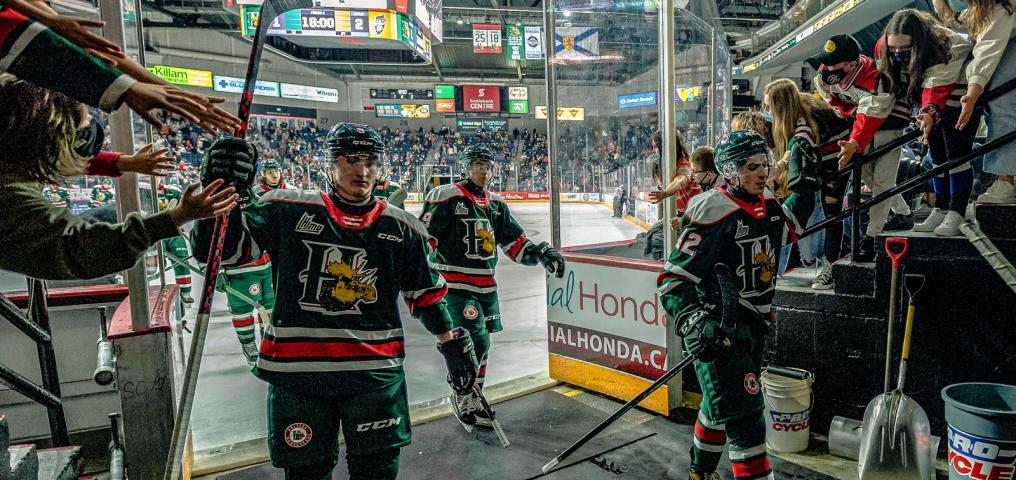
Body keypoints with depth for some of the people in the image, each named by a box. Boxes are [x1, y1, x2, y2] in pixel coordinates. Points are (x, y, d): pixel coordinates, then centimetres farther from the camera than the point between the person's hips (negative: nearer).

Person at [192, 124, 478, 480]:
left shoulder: (402, 228, 4)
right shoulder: (288, 210, -2)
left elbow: (426, 293, 12)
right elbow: (223, 248, -5)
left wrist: (453, 343, 10)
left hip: (376, 372, 1)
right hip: (296, 373, -1)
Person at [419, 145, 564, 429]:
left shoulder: (496, 203, 13)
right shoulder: (446, 198, -8)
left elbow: (515, 242, 14)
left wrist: (541, 253, 0)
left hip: (486, 284, 7)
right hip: (455, 284, -7)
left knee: (481, 345, 12)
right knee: (478, 341, -13)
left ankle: (471, 402, 28)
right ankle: (461, 399, 8)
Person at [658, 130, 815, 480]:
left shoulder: (766, 203, 5)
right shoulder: (715, 211, -20)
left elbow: (788, 228, 29)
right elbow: (674, 278, -23)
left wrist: (803, 182, 19)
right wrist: (693, 323, -35)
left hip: (754, 325, 9)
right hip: (719, 329, -8)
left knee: (719, 403, 22)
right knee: (744, 416, -8)